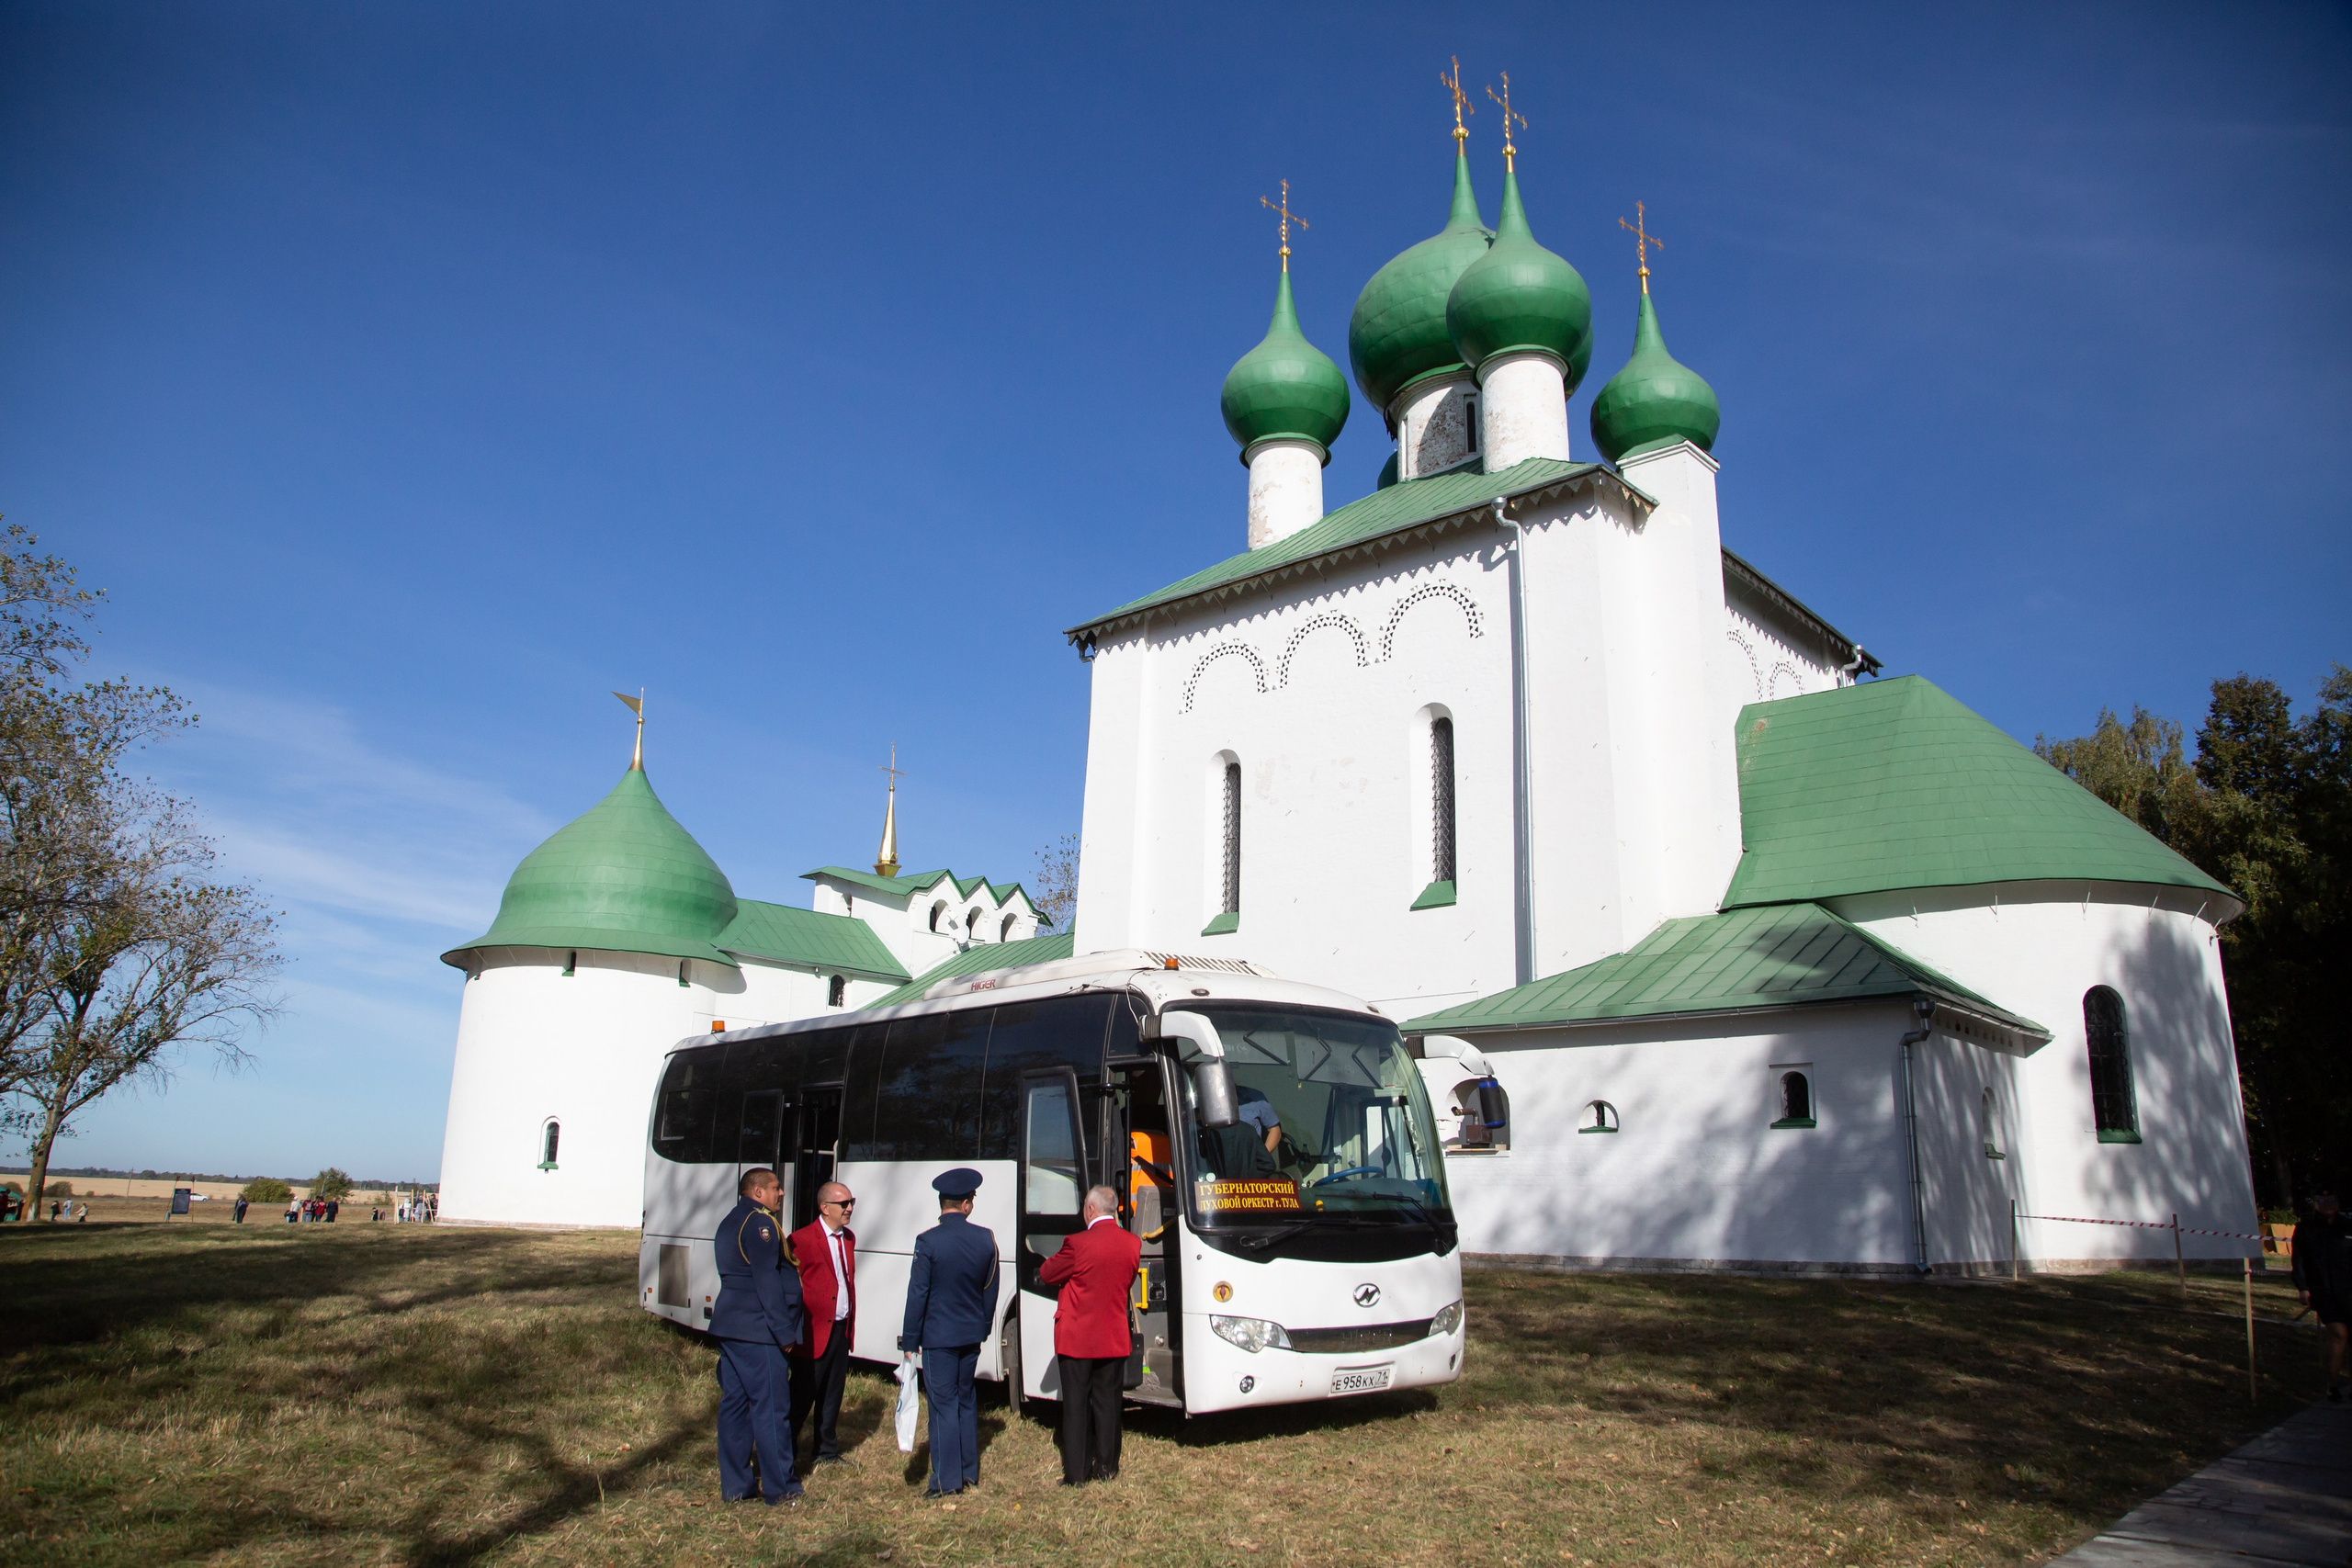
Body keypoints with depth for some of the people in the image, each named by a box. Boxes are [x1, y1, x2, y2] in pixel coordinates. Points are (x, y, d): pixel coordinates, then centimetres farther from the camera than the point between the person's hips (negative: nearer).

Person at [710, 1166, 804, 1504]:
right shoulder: (760, 1222, -13)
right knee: (770, 1405, -5)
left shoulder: (729, 1222, 18)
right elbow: (766, 1279, -18)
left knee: (734, 1402, 11)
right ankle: (779, 1488, 0)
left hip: (727, 1325, 10)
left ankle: (734, 1485, 16)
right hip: (755, 1330, -10)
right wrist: (784, 1331, -15)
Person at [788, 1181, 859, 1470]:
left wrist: (851, 1323, 13)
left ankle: (827, 1451, 27)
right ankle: (787, 1452, 18)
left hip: (841, 1328, 7)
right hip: (814, 1331, -7)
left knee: (833, 1394, 15)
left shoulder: (848, 1238, 10)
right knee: (803, 1394, 3)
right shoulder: (802, 1239, -14)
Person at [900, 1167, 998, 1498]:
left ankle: (947, 1480, 5)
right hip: (972, 1334, 5)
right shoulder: (985, 1238, -2)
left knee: (943, 1405, 2)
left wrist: (909, 1342, -5)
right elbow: (990, 1291, 7)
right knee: (966, 1401, 18)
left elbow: (917, 1294, -13)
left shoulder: (928, 1241, -15)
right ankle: (969, 1472, 26)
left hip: (938, 1336, -5)